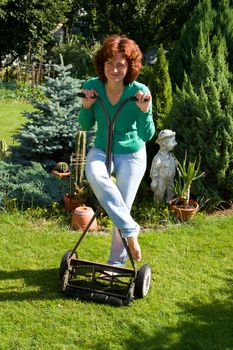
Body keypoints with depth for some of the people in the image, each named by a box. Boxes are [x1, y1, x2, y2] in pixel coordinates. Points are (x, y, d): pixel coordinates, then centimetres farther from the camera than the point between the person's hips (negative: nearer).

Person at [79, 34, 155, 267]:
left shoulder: (139, 92, -21)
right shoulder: (92, 86, -13)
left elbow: (147, 136, -18)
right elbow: (86, 126, 0)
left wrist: (144, 111, -35)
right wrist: (86, 106, -19)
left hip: (132, 155, -2)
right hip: (102, 150, 2)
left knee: (123, 208, 0)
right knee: (94, 175, -33)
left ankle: (116, 262, 22)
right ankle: (130, 230, -21)